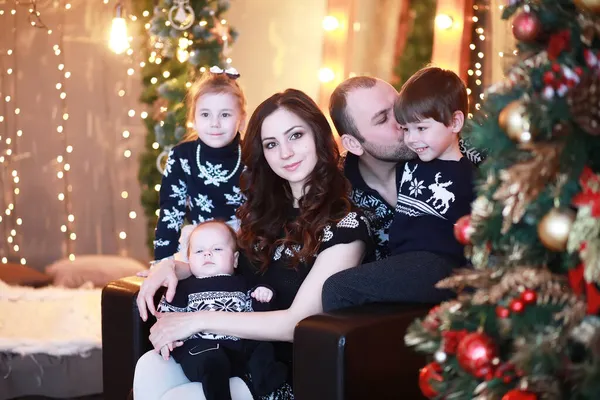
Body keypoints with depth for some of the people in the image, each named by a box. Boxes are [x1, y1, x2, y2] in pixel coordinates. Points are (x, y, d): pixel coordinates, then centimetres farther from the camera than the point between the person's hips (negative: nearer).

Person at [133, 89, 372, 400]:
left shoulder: (346, 224, -13)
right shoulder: (264, 210, 7)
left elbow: (299, 322, -19)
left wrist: (199, 321, -20)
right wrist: (171, 266, -4)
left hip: (294, 375, -6)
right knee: (151, 368, -19)